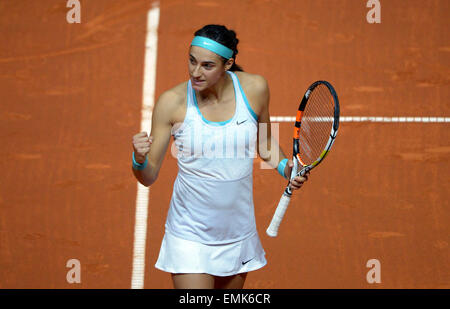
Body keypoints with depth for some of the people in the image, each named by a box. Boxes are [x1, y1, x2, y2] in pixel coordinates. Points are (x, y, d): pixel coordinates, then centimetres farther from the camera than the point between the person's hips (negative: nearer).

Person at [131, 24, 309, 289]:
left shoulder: (255, 88, -7)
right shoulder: (172, 102, -13)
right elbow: (149, 177, -8)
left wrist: (285, 167, -4)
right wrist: (139, 159, -28)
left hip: (239, 235, 3)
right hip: (190, 236, -3)